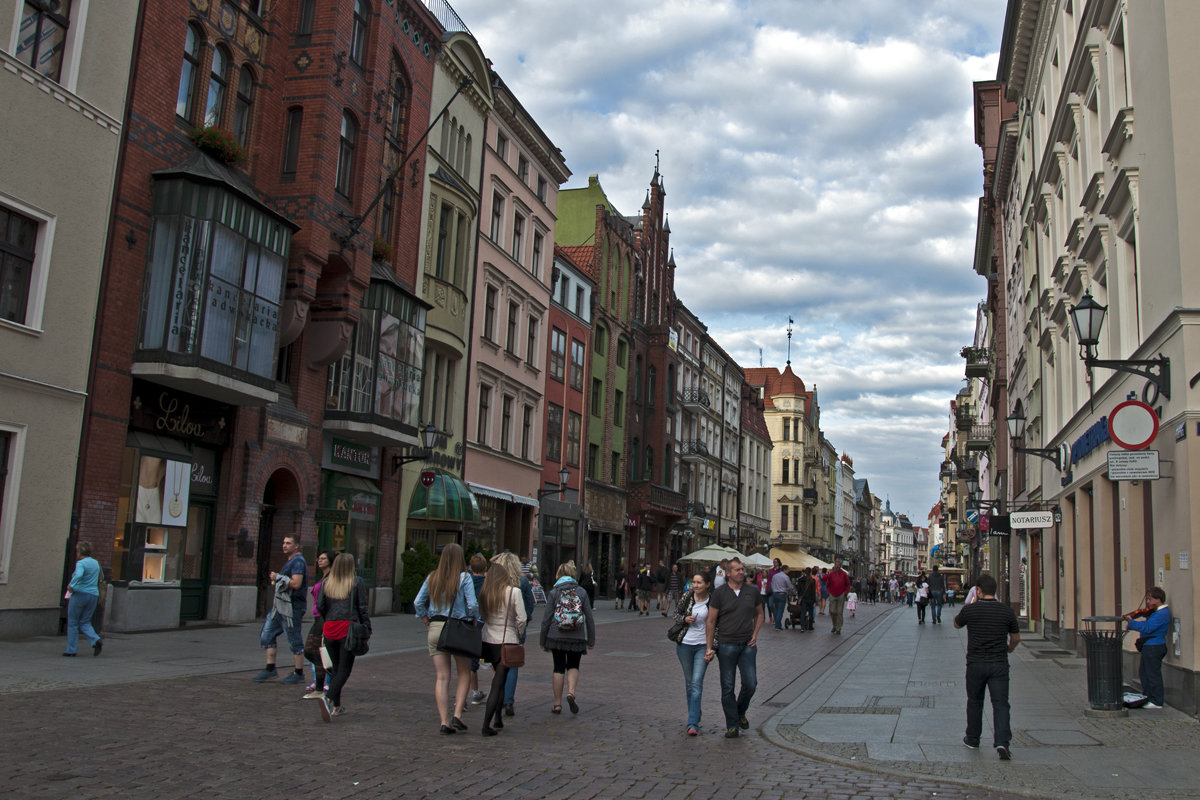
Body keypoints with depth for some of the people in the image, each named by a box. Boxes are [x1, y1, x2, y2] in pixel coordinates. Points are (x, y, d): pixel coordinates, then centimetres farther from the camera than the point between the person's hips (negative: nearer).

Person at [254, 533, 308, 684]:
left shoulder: (298, 561, -14)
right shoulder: (290, 561, 18)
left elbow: (296, 584, -26)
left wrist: (279, 577, -15)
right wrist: (277, 581, 12)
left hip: (292, 608, -11)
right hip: (280, 606, 11)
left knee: (294, 641, -2)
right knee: (266, 635, 11)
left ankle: (299, 674, 8)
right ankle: (270, 669, 17)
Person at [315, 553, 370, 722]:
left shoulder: (326, 583, 8)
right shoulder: (356, 582, -1)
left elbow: (320, 606, 4)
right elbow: (362, 608, -2)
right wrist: (367, 629, 5)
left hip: (329, 629, 4)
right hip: (349, 628, -4)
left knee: (336, 668, 16)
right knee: (344, 669, -3)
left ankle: (337, 706, 18)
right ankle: (328, 698, -25)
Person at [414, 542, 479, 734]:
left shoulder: (432, 578, 6)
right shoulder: (464, 578, -6)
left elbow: (418, 603, 6)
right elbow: (472, 605, -13)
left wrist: (427, 622, 14)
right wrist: (473, 621, 4)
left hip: (435, 628, 3)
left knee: (442, 677, 6)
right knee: (464, 674, 12)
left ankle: (444, 721, 3)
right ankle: (457, 714, 0)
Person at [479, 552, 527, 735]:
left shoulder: (485, 591, -1)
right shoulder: (514, 591, -13)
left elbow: (482, 614, 6)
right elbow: (521, 619, -11)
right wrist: (518, 635, 5)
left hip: (488, 641, 5)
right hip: (507, 641, -5)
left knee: (499, 680, 21)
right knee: (498, 683, 0)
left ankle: (497, 719, 25)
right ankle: (487, 725, -4)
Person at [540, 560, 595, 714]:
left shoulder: (554, 593, -4)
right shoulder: (581, 592, 0)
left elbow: (546, 619, -4)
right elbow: (589, 618, 2)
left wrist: (542, 640, 5)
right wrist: (591, 640, 10)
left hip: (556, 637, -1)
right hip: (577, 638, 1)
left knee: (559, 668, 10)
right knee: (573, 666, 16)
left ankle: (557, 704, 12)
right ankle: (571, 693, -8)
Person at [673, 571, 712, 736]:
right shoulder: (687, 597, -2)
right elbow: (676, 614, 11)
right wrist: (685, 619, -11)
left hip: (703, 646, -3)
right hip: (685, 644, 3)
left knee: (697, 683, -12)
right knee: (689, 683, 11)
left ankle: (693, 724, -14)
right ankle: (695, 717, 29)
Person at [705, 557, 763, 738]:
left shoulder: (752, 592, 4)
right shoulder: (719, 593, -5)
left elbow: (759, 614, 21)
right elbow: (710, 621, -3)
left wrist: (755, 635, 8)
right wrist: (709, 648, -5)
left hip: (747, 645, 3)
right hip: (726, 645, -2)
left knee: (751, 684, 0)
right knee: (728, 687, 3)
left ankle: (741, 712, 28)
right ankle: (732, 725, 14)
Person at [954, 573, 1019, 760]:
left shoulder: (970, 610, -8)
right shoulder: (1006, 610, -2)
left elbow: (956, 624, 13)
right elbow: (1016, 637, 10)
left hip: (975, 663, 0)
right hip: (999, 663, 0)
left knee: (975, 702, 15)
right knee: (1000, 703, 0)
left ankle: (973, 739, 26)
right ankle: (1002, 741, -16)